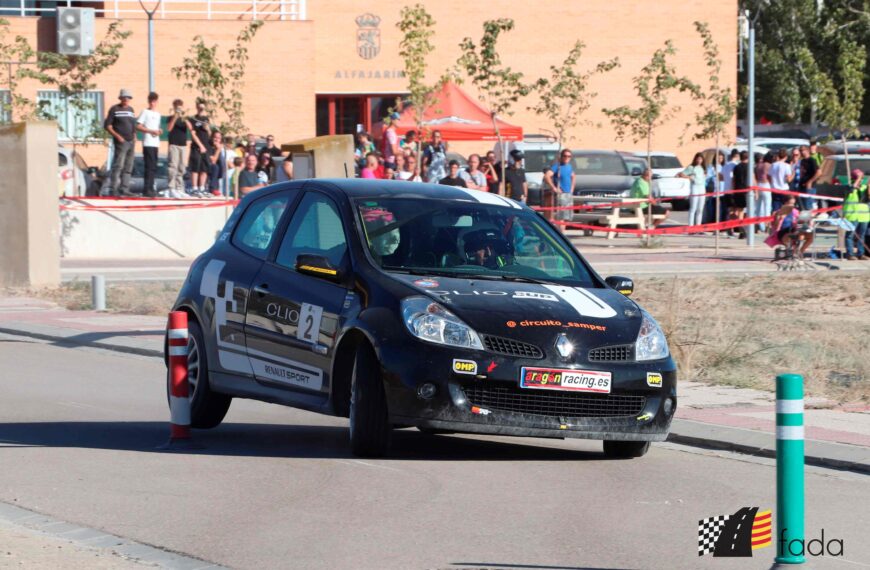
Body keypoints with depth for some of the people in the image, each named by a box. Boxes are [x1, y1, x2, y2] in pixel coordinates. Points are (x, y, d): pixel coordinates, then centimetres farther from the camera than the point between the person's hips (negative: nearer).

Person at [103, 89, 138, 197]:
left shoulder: (130, 109, 17)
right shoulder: (114, 109, -2)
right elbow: (107, 125, -5)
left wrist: (134, 137, 12)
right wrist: (117, 136, -15)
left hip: (131, 142, 7)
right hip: (121, 142, -7)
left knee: (128, 167, 8)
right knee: (118, 166, -12)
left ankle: (125, 189, 12)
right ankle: (115, 190, -12)